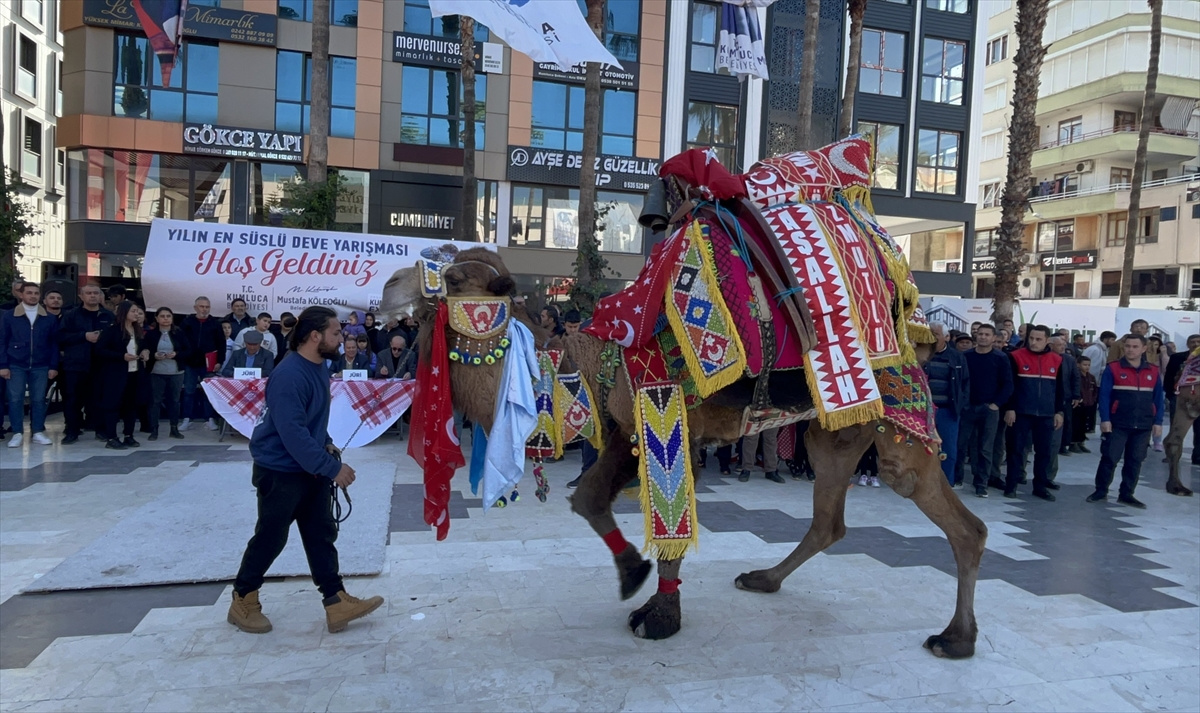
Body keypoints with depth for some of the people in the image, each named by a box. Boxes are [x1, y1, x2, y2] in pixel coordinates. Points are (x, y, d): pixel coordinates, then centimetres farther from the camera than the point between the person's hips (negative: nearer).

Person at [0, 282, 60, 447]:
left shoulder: (50, 318, 4)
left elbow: (54, 343, 6)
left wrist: (53, 366, 1)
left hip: (40, 366, 1)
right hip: (16, 365, -1)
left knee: (39, 399, 5)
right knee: (15, 399, 0)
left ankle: (38, 432, 13)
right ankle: (17, 433, 8)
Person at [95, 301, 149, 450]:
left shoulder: (137, 331, 14)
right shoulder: (111, 329, -8)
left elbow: (143, 347, 26)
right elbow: (100, 350, -12)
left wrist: (145, 352, 3)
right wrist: (122, 356, -20)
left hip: (134, 373, 7)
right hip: (116, 374, -6)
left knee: (132, 404, 8)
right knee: (113, 404, -3)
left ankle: (129, 436, 17)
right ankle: (111, 438, 1)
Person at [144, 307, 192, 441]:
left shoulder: (179, 333, 2)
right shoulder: (150, 333, 0)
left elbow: (188, 350, 1)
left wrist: (176, 354, -15)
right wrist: (154, 356, -16)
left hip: (176, 372, 1)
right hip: (156, 372, -1)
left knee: (174, 400, 8)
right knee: (155, 401, 2)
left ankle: (174, 429, 17)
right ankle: (154, 430, 8)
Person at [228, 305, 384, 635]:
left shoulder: (319, 367, 4)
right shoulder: (289, 376, -27)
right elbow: (293, 434, -31)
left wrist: (327, 444, 3)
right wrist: (333, 468, -28)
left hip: (311, 468, 9)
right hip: (280, 470, -9)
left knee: (322, 534, 9)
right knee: (270, 538, 6)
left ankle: (337, 603, 14)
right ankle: (243, 601, 27)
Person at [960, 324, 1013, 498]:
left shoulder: (1001, 358, -1)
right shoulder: (966, 356, 4)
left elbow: (1008, 385, -2)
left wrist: (997, 403, -9)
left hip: (989, 408, -1)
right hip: (967, 407, 2)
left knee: (986, 449, 2)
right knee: (960, 444, 3)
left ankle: (981, 484, 8)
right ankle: (955, 477, 16)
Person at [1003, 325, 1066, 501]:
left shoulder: (1057, 360, 6)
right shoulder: (1017, 357, -4)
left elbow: (1060, 389, 13)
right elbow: (1009, 385, -4)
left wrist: (1059, 411, 9)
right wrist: (1009, 408, -9)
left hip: (1046, 415, 3)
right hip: (1021, 413, -3)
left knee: (1044, 451, 7)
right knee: (1017, 448, 0)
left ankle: (1040, 485, 17)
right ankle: (1011, 484, 7)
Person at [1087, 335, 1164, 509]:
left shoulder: (1153, 371, 6)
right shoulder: (1113, 369, -4)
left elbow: (1158, 397, 9)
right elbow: (1104, 395, -6)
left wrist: (1158, 421, 4)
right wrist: (1105, 419, -13)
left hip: (1144, 426, 3)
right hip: (1117, 424, -3)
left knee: (1135, 461, 8)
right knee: (1109, 458, 0)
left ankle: (1126, 494, 18)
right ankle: (1101, 491, 11)